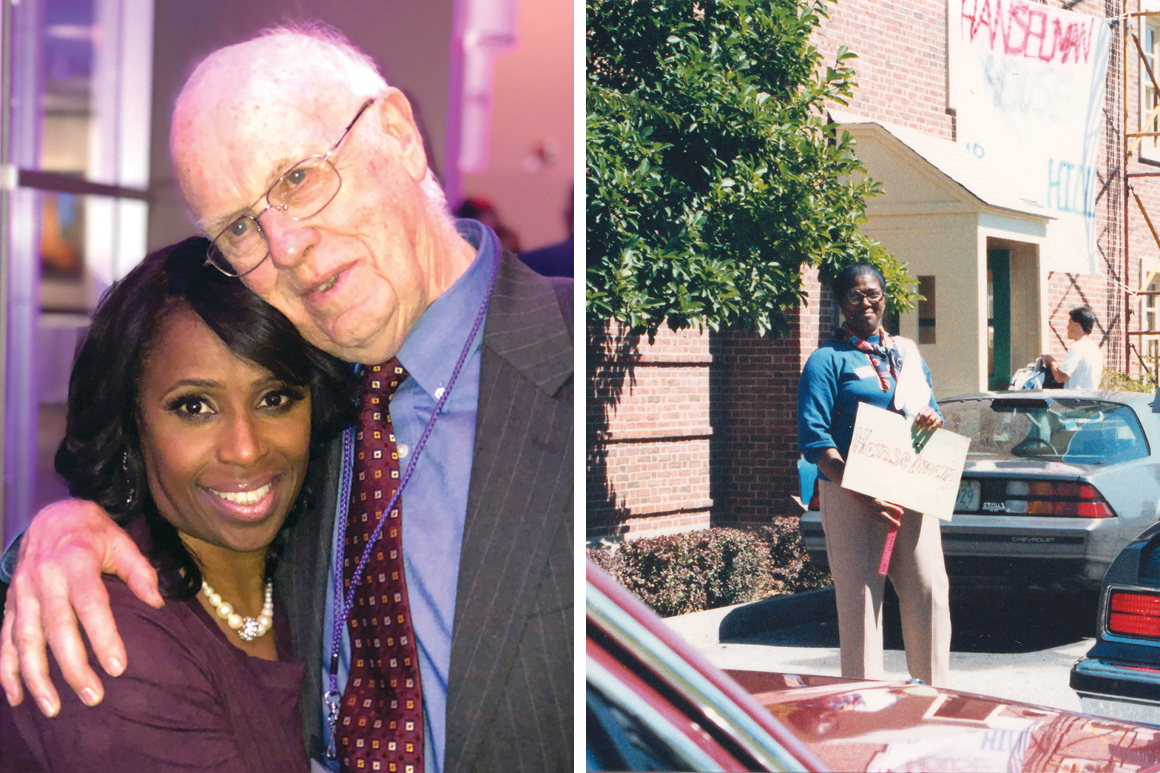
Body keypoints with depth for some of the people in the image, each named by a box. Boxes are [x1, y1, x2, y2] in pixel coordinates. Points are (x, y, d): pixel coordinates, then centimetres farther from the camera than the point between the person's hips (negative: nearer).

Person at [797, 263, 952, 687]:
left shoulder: (907, 354, 19)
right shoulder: (828, 359, -1)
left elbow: (930, 411, 27)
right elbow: (814, 438, -10)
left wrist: (933, 422, -1)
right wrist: (862, 496, -20)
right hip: (852, 496, -5)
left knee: (930, 589, 1)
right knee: (860, 599, -4)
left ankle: (933, 690, 13)